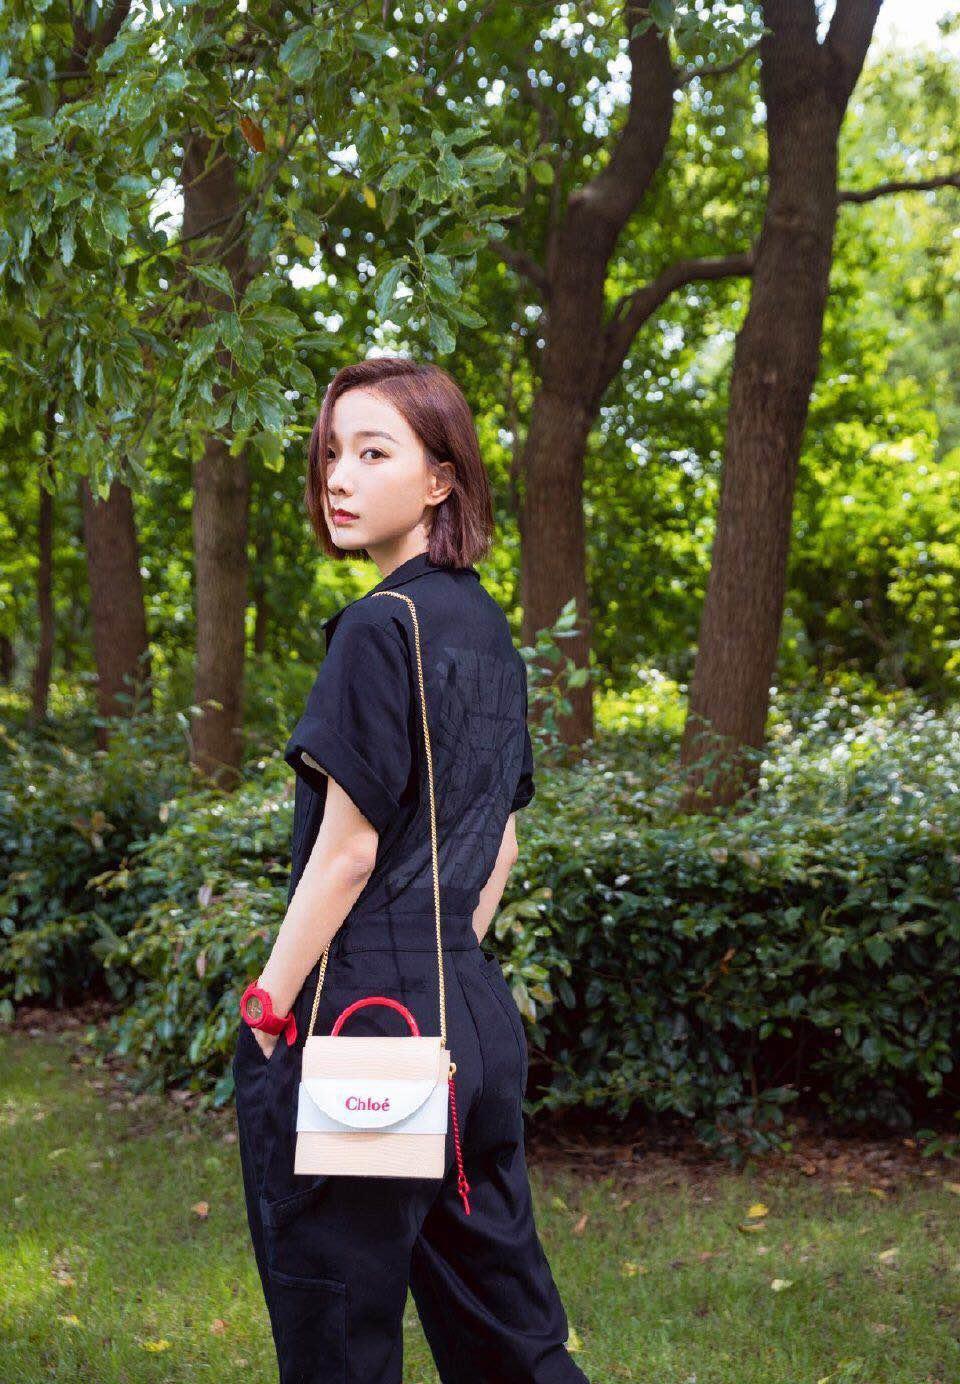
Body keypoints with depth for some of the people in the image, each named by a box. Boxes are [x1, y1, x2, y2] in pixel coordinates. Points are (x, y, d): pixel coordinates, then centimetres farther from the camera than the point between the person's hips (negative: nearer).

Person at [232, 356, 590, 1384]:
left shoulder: (383, 627, -14)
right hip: (473, 1017, 9)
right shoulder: (488, 629, 11)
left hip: (361, 1012, -9)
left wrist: (266, 1008, -9)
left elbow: (348, 847, -17)